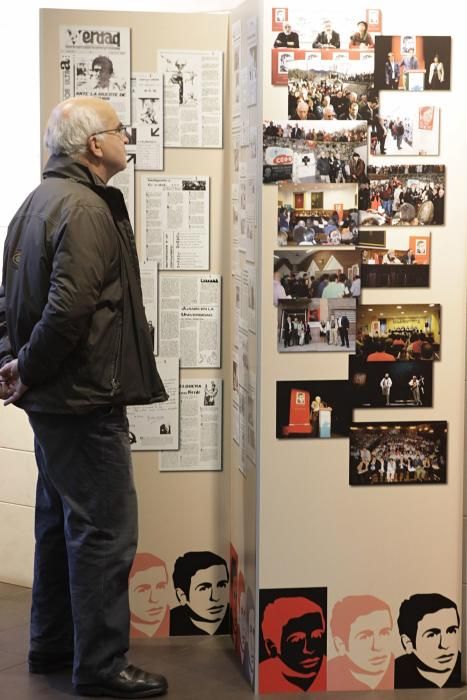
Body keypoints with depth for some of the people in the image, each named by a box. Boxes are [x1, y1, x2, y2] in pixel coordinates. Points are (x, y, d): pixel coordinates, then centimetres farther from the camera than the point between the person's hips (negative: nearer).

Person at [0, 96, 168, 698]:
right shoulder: (86, 209, -18)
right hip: (82, 399, -10)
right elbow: (70, 307, -27)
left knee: (61, 520, 19)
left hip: (53, 397, 11)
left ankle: (53, 644, 30)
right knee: (105, 528, -3)